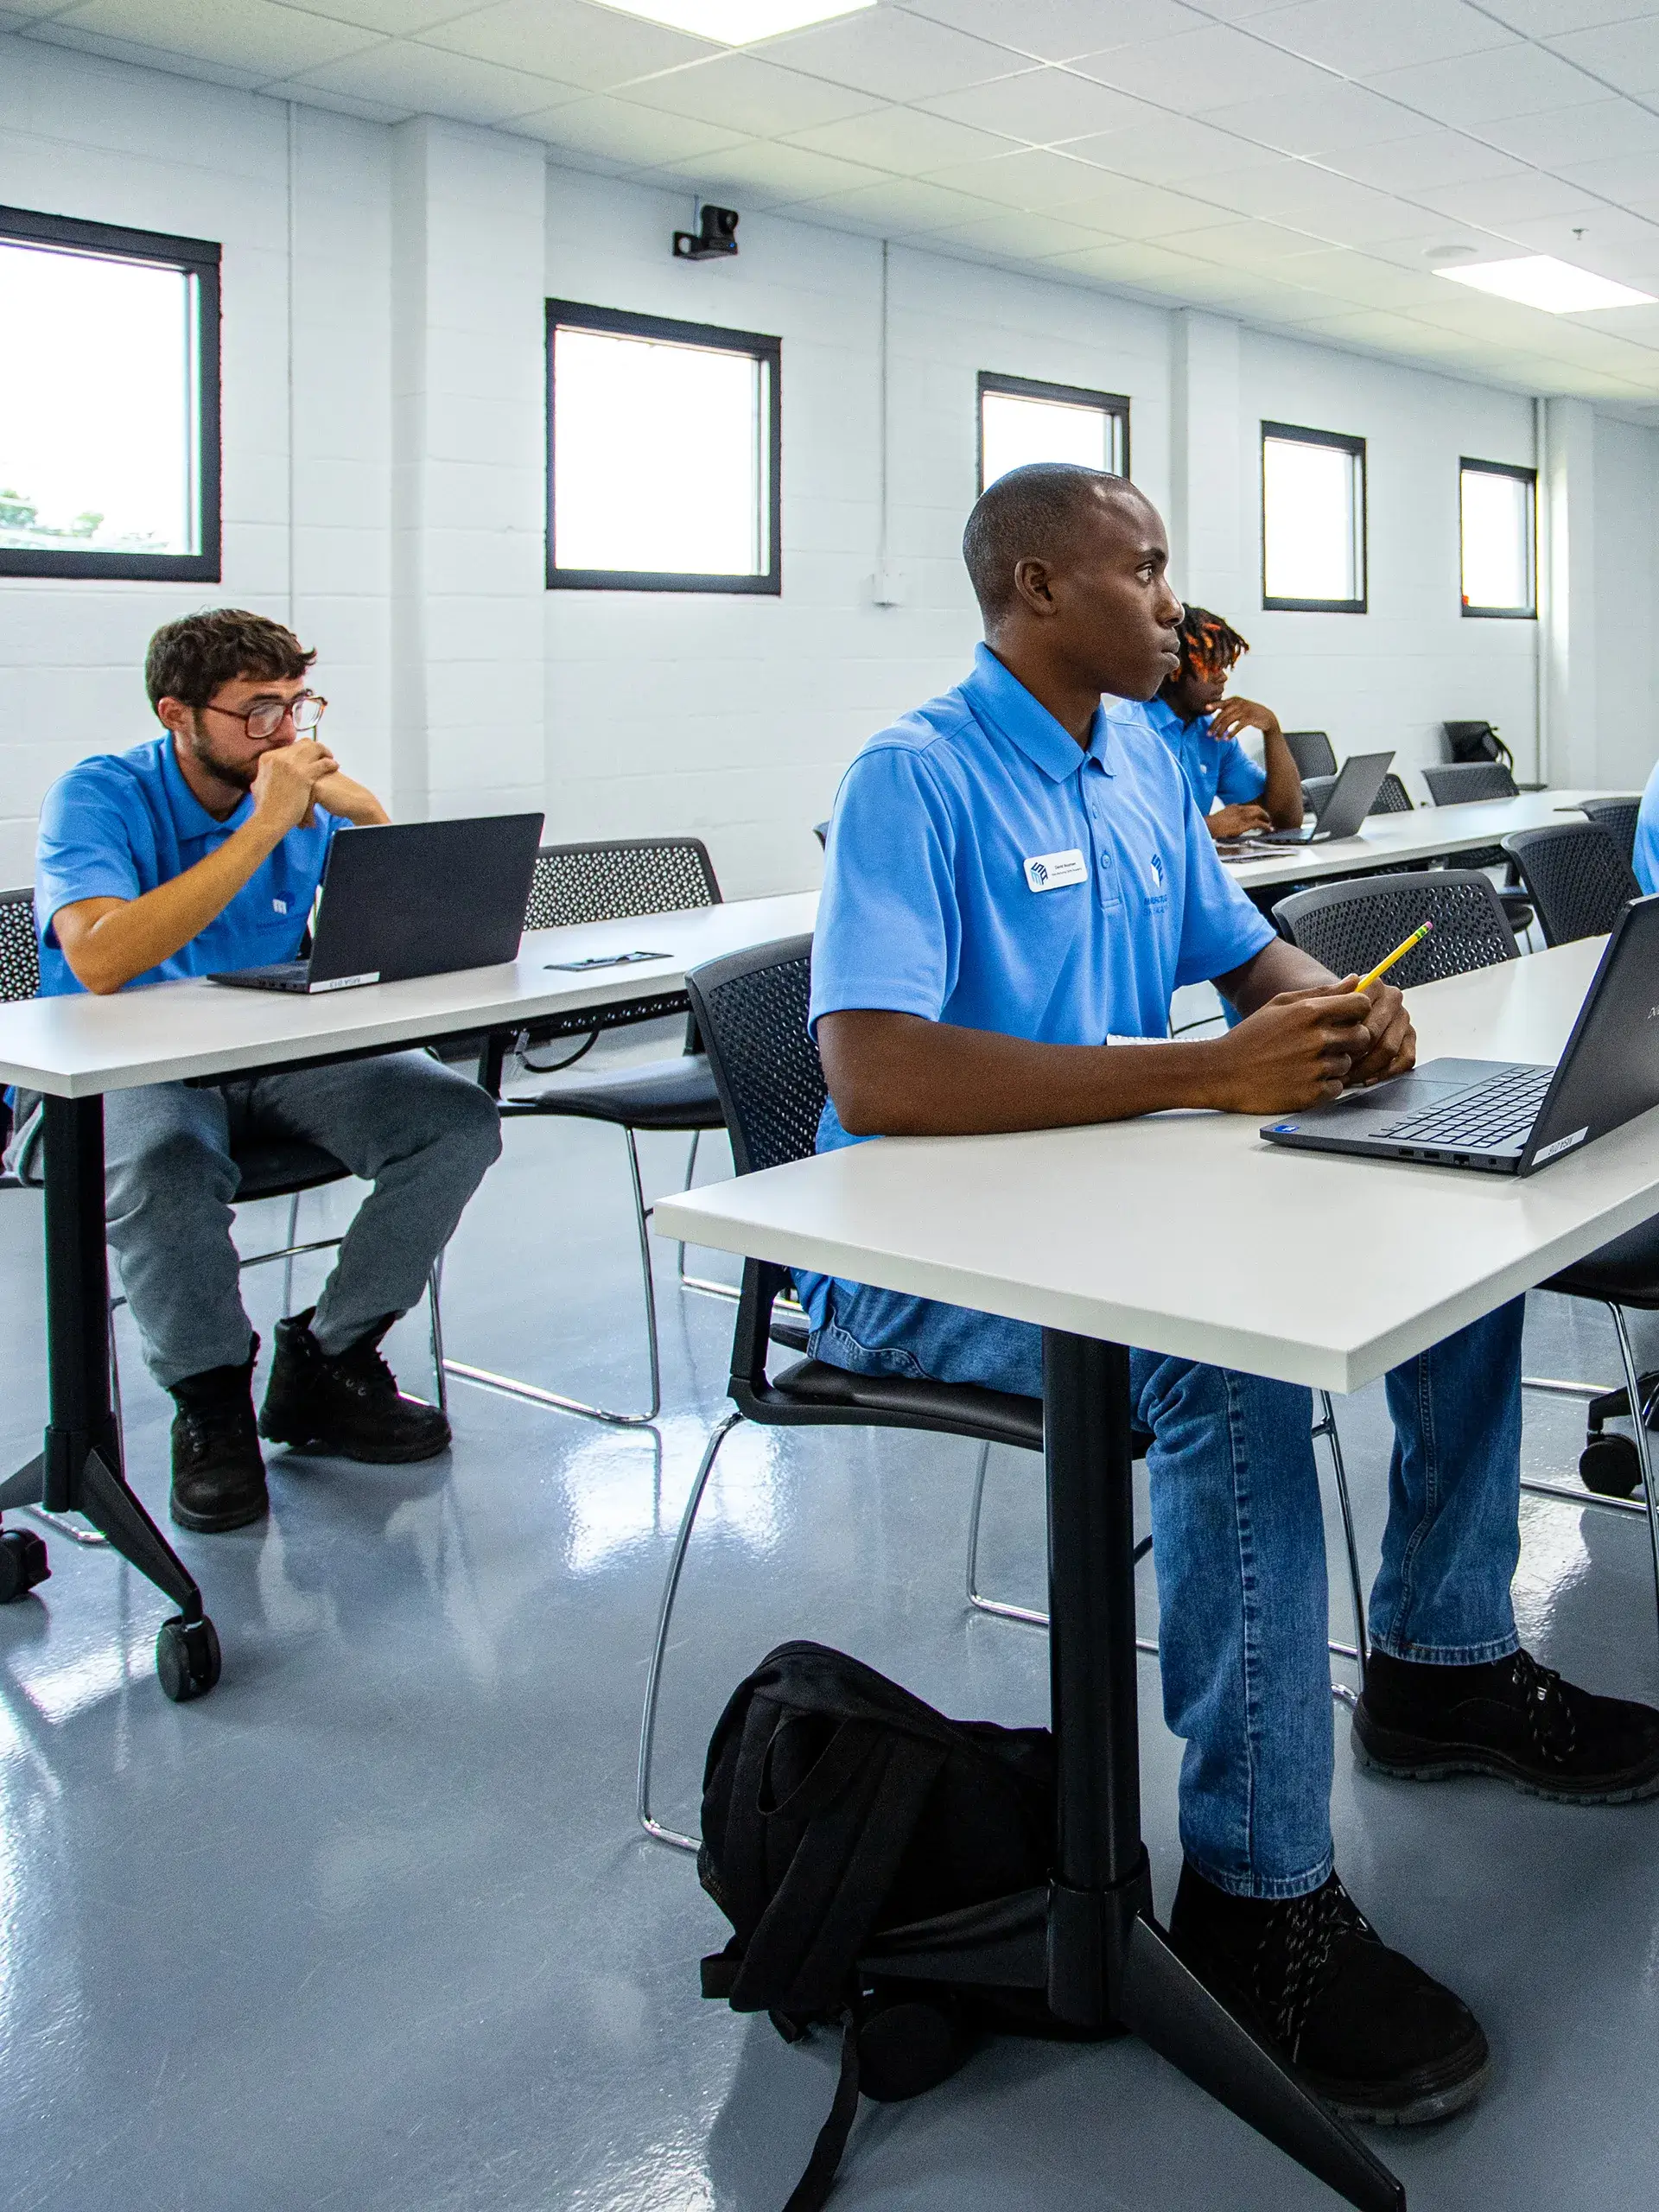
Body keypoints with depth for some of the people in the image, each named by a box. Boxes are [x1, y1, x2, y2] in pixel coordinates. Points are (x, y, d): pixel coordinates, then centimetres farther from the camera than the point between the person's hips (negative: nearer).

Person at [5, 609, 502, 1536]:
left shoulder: (311, 795, 2)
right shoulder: (101, 797, -11)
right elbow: (100, 960, -31)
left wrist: (366, 817, -17)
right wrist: (263, 828, -28)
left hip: (281, 1059, 5)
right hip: (122, 1074, -5)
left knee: (458, 1119, -15)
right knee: (166, 1164, -38)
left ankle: (327, 1363, 0)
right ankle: (213, 1401, -10)